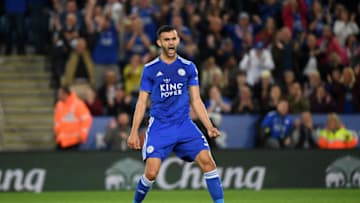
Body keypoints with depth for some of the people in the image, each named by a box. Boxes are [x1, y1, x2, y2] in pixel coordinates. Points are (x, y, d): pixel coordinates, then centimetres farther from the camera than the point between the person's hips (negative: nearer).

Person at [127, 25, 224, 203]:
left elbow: (196, 101, 11)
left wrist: (209, 126, 1)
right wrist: (134, 132, -1)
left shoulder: (188, 67, 8)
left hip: (184, 125, 2)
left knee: (207, 161, -16)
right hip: (159, 127, -2)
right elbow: (142, 102, 6)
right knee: (151, 173, -11)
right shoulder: (150, 69, 3)